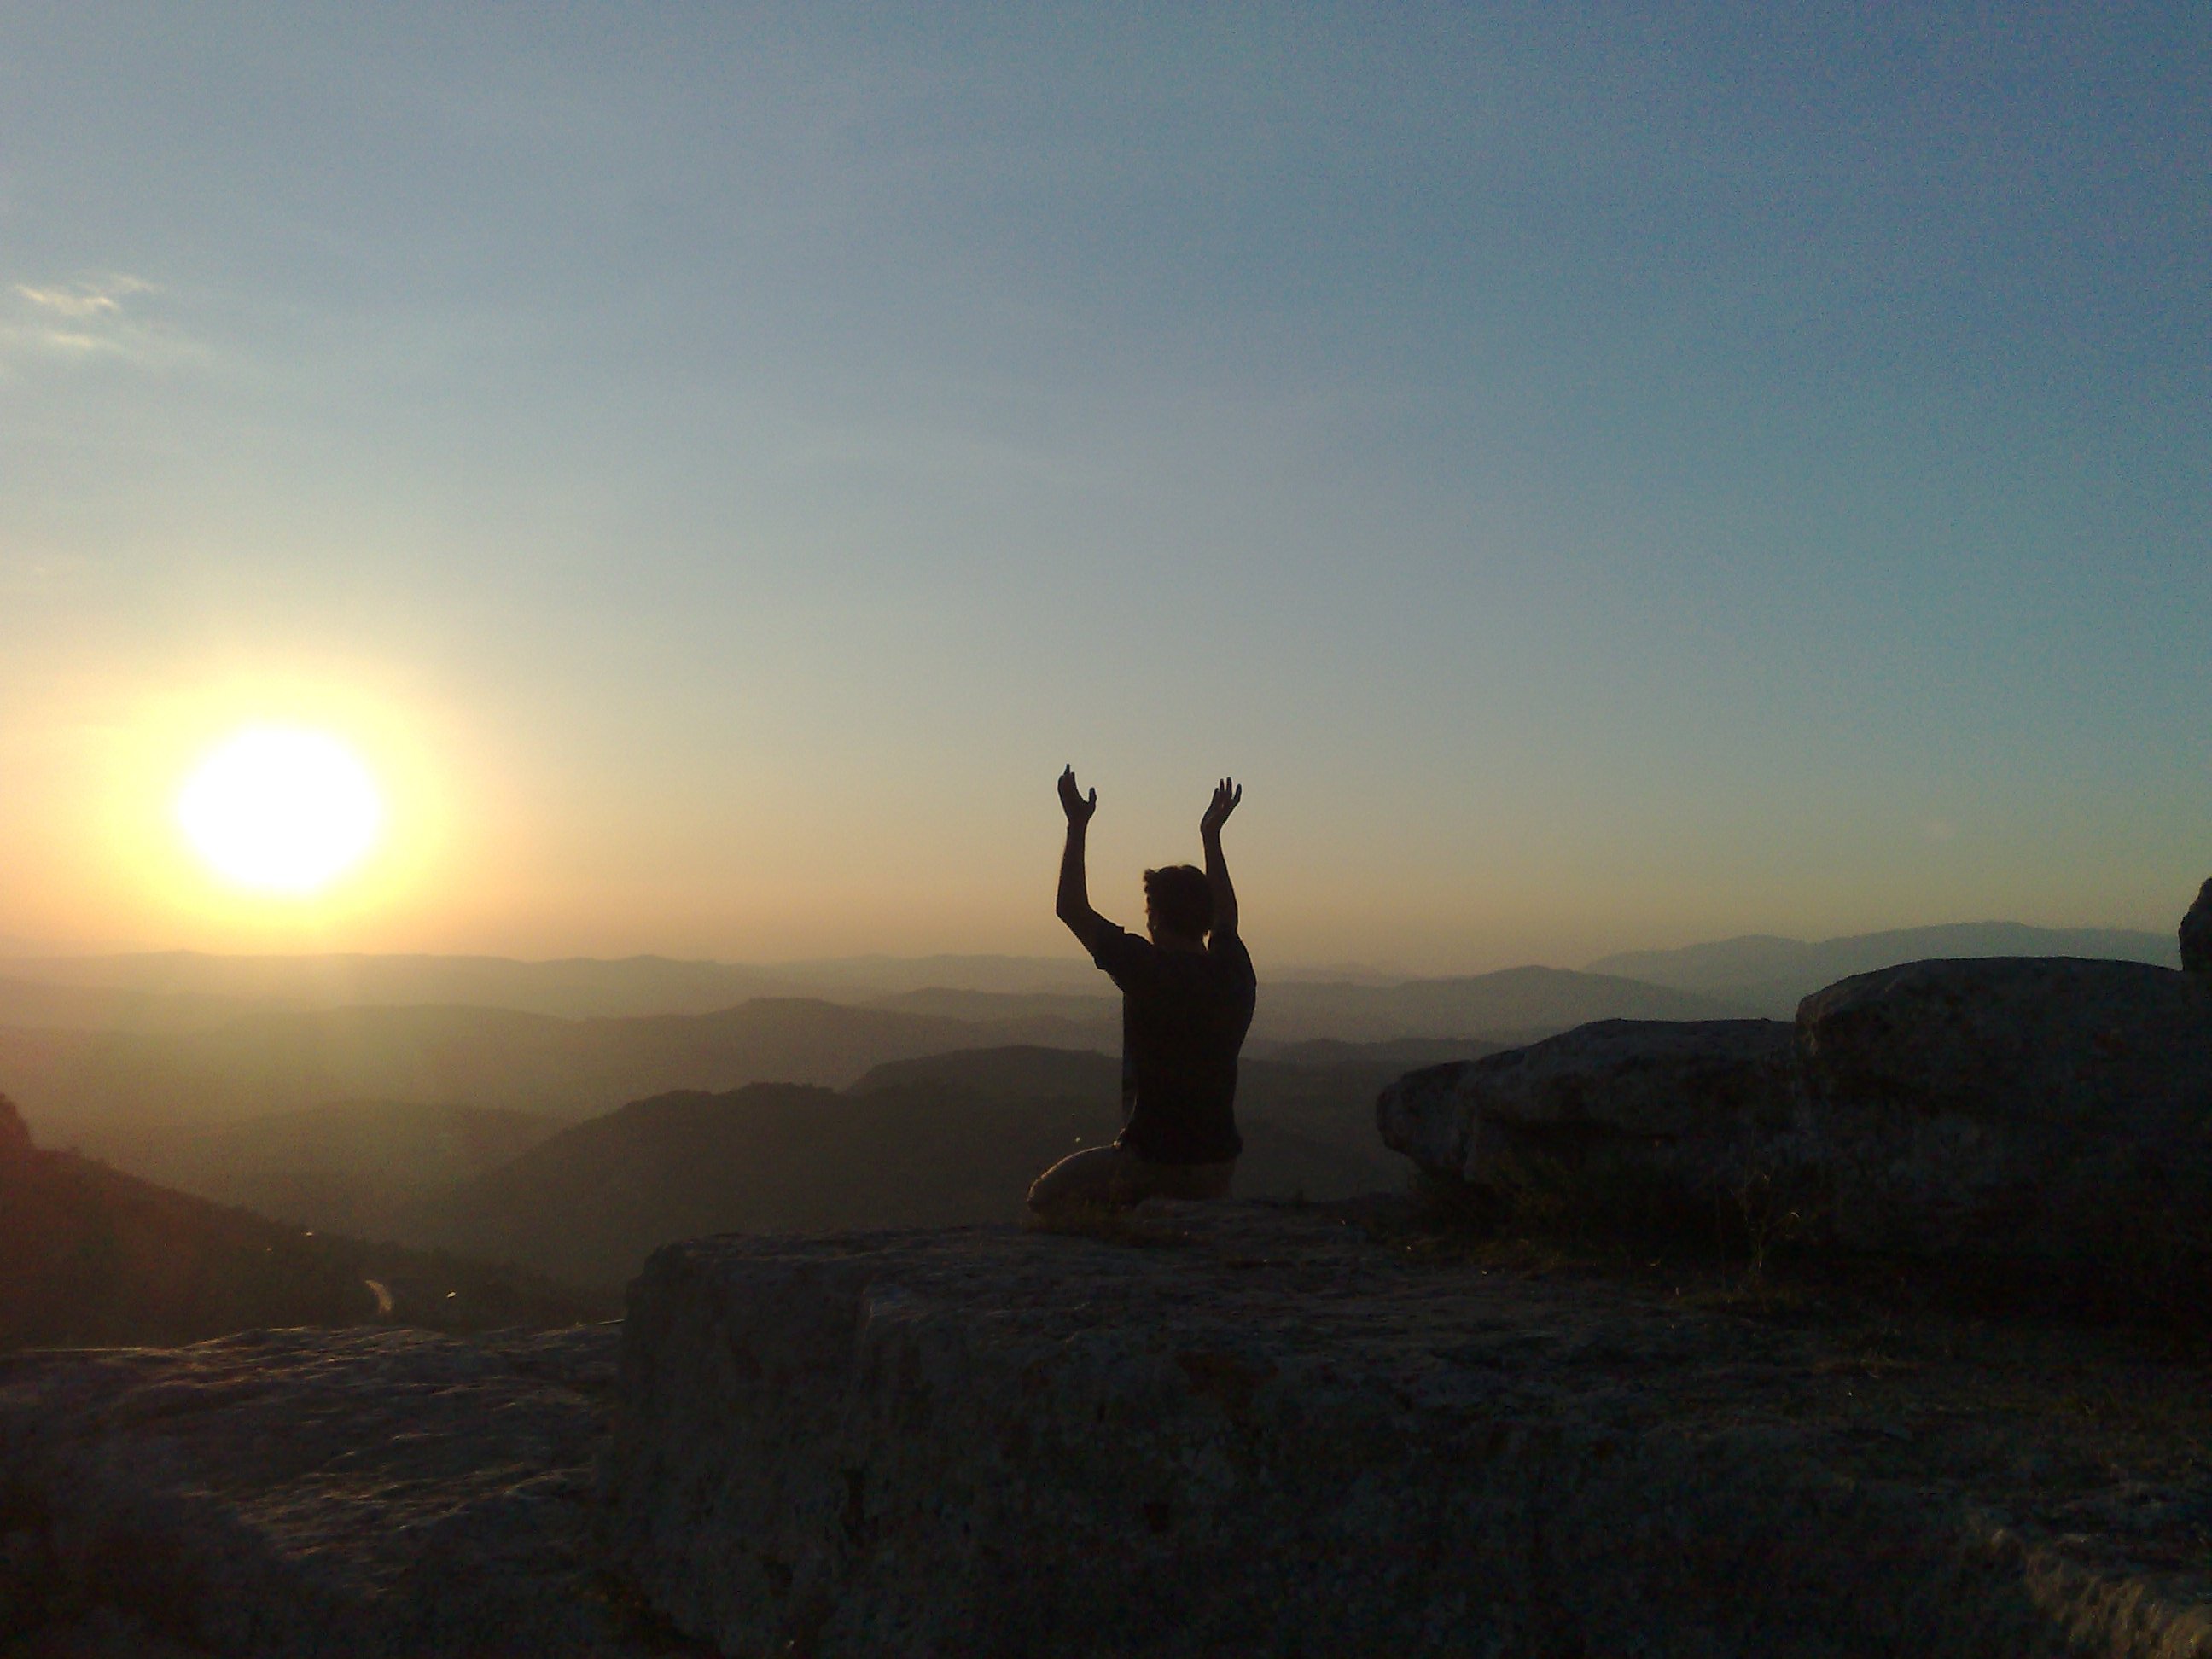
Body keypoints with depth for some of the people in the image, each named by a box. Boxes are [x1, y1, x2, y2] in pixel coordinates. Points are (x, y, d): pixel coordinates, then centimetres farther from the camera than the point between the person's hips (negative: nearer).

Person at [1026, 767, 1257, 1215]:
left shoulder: (1147, 969, -15)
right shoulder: (1235, 973, 1)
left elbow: (1072, 909, -6)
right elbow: (1225, 917, 25)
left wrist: (1077, 826, 2)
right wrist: (1212, 836, 31)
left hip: (1149, 1158, -6)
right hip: (1217, 1163, 6)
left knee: (1046, 1200, 12)